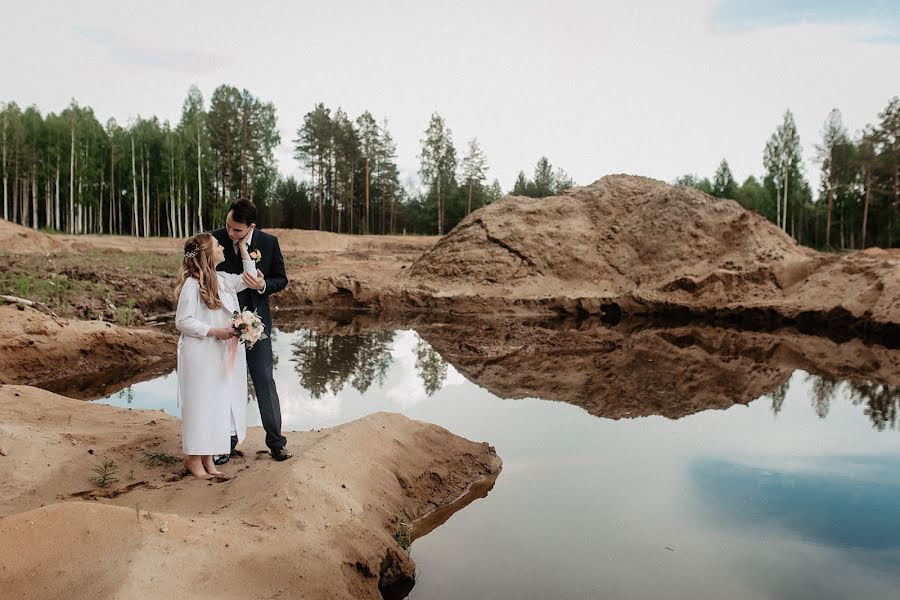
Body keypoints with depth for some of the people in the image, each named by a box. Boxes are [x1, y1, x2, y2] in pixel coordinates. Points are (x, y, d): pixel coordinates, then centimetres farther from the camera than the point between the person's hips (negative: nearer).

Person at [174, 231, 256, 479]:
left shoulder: (223, 279, 8)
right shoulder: (192, 284, -15)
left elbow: (249, 279, 19)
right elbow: (182, 321, -14)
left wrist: (243, 247, 16)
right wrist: (215, 331, -19)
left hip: (223, 355, 8)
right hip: (200, 355, -8)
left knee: (219, 402, 12)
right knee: (200, 403, 2)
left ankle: (208, 456, 24)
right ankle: (192, 457, 17)